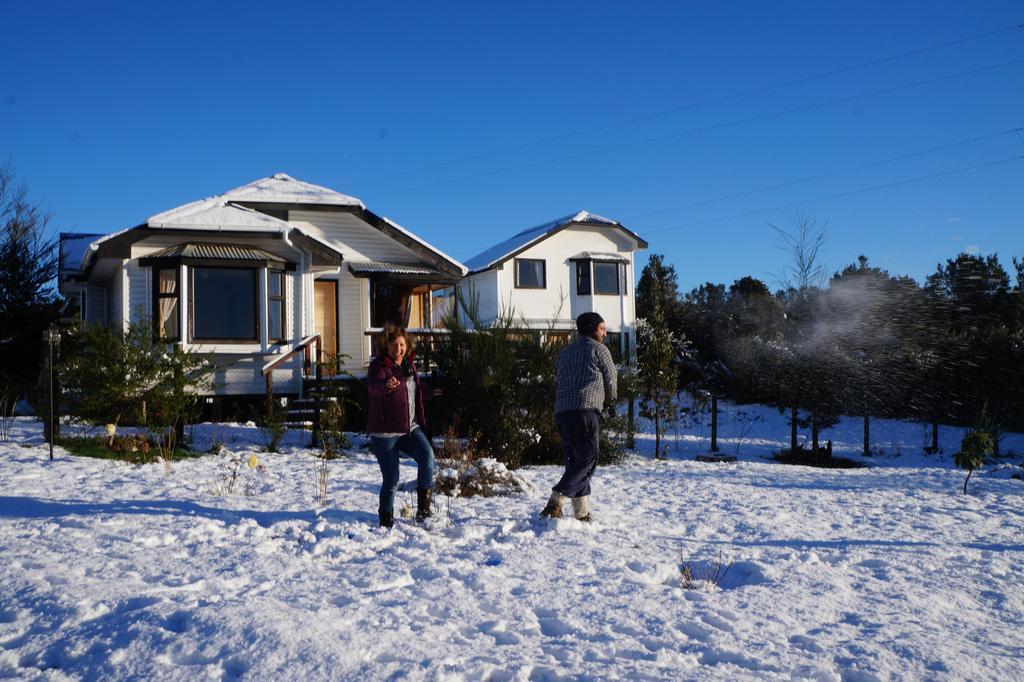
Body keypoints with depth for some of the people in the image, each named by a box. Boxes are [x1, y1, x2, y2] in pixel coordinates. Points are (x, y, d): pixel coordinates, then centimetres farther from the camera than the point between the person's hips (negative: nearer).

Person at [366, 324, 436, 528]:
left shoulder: (409, 365, 12)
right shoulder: (379, 365, -10)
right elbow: (373, 386, -34)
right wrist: (386, 385, -54)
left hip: (410, 428, 5)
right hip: (384, 432, -5)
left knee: (427, 455, -22)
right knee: (391, 480, -2)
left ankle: (424, 504, -12)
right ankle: (386, 519, 17)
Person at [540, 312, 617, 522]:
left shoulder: (565, 352, 25)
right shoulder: (599, 349, 5)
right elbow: (611, 379, 10)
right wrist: (609, 400, 29)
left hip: (561, 410, 8)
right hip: (586, 409, -8)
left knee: (575, 461, 10)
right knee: (587, 459, -7)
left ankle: (582, 512, 8)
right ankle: (555, 502, -20)